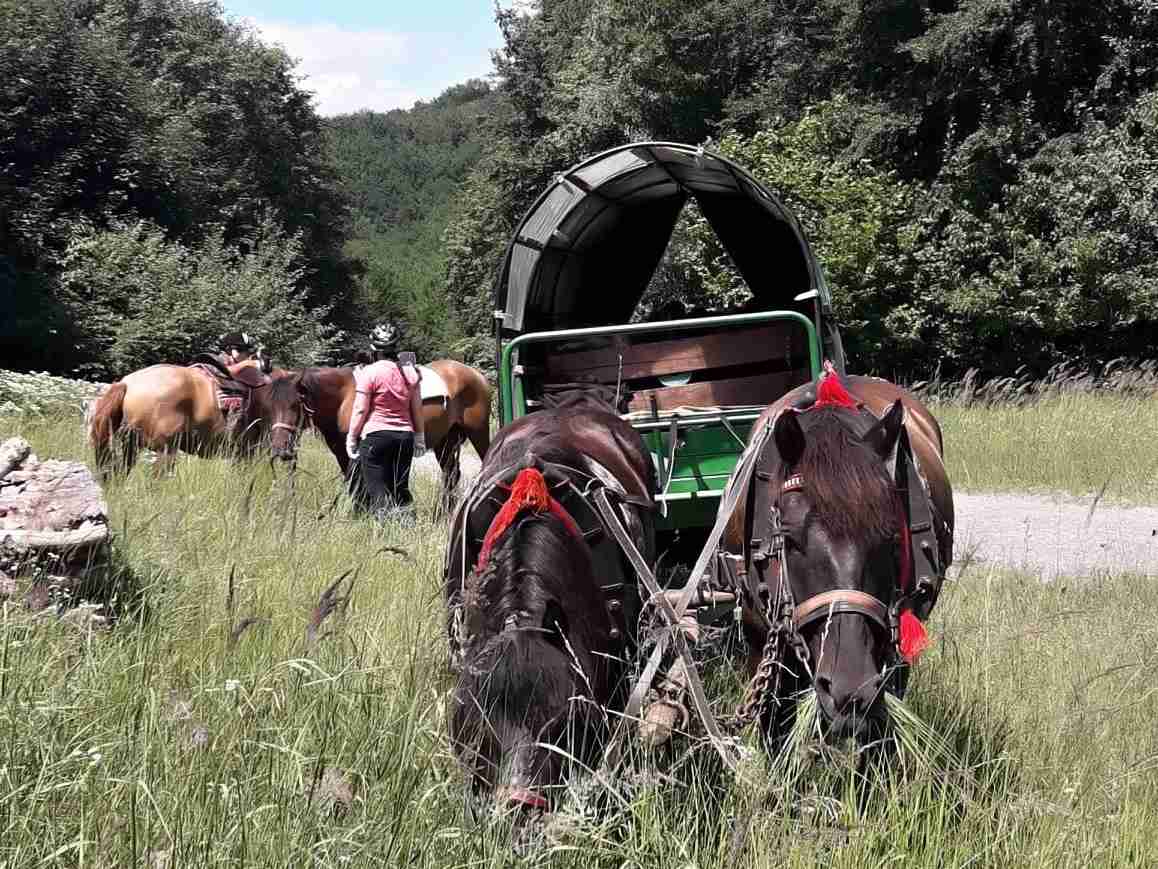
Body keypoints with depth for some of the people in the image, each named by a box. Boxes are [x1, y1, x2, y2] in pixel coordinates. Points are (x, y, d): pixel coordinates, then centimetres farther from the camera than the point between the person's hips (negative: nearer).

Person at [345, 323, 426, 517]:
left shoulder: (369, 373, -10)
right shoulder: (409, 372, 4)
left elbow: (360, 410, -10)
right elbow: (417, 409, 9)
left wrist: (351, 438, -2)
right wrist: (420, 437, 18)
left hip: (375, 436, -5)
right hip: (405, 436, 5)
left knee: (376, 491, -1)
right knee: (401, 491, 12)